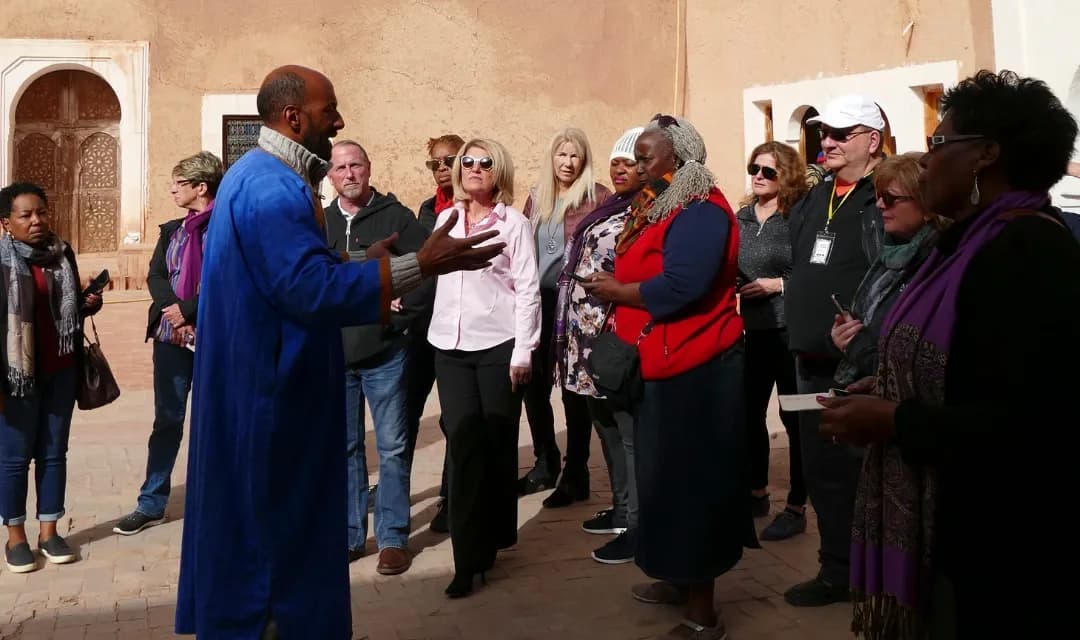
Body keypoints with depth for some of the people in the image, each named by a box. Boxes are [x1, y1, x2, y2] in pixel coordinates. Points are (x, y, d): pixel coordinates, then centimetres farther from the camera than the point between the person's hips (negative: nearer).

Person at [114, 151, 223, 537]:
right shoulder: (171, 230, 15)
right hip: (171, 335, 6)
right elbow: (155, 277, 6)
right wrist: (172, 310, -12)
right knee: (167, 421, 11)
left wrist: (188, 310, -15)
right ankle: (151, 504, 19)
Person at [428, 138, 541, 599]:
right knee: (464, 445, -2)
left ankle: (497, 533, 25)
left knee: (497, 443, 6)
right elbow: (434, 275, 14)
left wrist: (523, 353, -10)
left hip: (498, 346, -3)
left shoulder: (513, 222, -1)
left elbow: (528, 290, -5)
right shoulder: (445, 219, 10)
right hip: (450, 347, 3)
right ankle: (470, 555, 2)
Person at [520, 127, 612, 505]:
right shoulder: (536, 197, 11)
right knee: (534, 386, 12)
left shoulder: (597, 197, -6)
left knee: (574, 390, 3)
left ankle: (575, 476, 15)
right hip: (537, 303, 6)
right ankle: (545, 465, 30)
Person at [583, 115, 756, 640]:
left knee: (691, 479, -2)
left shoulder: (700, 211, -17)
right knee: (670, 475, 17)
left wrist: (617, 291, -16)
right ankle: (682, 578, 34)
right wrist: (617, 288, -3)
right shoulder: (658, 206, 15)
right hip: (665, 364, 10)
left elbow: (680, 286, -29)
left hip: (695, 367, -10)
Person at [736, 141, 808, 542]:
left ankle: (796, 508, 13)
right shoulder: (741, 218, 10)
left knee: (795, 418, 2)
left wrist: (778, 284, -16)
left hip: (789, 329, -6)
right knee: (750, 413, 13)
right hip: (752, 329, 6)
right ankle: (756, 494, 30)